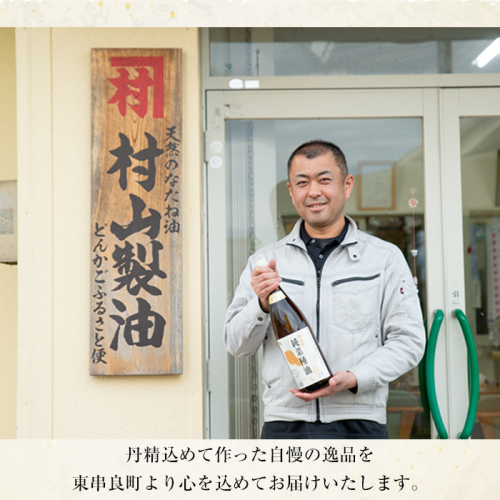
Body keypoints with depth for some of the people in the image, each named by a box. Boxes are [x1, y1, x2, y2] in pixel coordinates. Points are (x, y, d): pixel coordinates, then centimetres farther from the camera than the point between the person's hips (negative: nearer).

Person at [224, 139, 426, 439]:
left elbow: (408, 341, 3)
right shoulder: (265, 262, 12)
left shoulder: (385, 258, 7)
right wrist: (261, 304, -11)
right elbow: (236, 345, 9)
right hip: (285, 423, 1)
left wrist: (354, 378, -12)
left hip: (358, 424, -1)